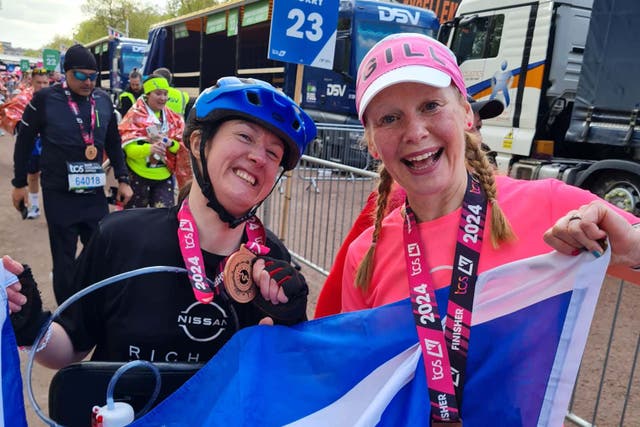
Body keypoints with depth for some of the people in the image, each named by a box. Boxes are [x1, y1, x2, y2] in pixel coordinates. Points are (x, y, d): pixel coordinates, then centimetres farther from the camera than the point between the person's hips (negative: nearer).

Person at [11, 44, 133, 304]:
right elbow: (24, 142, 2)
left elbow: (113, 143, 14)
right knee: (64, 260, 6)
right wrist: (19, 183, 6)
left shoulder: (103, 100, 3)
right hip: (59, 195, -3)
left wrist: (122, 179, 10)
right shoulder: (45, 99, -7)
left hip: (94, 193, 3)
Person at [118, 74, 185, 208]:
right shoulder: (134, 116, -8)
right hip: (138, 176, -3)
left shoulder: (174, 118, 5)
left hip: (165, 177, 3)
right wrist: (149, 148, -35)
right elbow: (128, 148, -16)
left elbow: (182, 148, 3)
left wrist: (170, 143, -19)